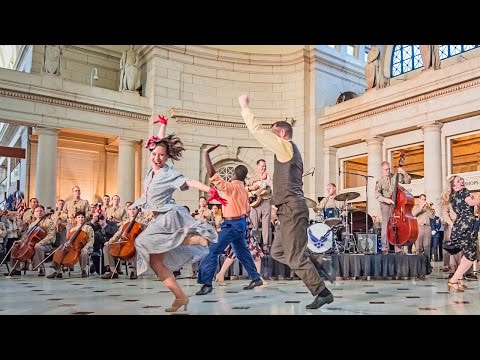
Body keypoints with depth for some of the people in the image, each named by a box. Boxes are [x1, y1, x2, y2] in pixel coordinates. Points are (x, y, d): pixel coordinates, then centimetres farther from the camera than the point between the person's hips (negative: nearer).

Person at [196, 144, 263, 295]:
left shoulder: (231, 187, -16)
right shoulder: (244, 190, 9)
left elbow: (212, 174, -22)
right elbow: (246, 208, 12)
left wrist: (207, 154, -16)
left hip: (231, 224, -9)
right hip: (241, 223, 9)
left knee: (213, 251, -8)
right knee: (242, 252, 20)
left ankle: (206, 283, -11)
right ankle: (256, 278, 28)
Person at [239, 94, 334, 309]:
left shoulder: (285, 146, -6)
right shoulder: (289, 151, 23)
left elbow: (256, 130, -8)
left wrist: (244, 106, 3)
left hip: (291, 208, -10)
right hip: (291, 208, 10)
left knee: (295, 257, -6)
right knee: (277, 252, 14)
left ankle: (322, 293, 2)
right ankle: (320, 263, 14)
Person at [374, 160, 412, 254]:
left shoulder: (395, 176, 5)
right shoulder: (380, 181, -1)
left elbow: (407, 181, 3)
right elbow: (377, 194, -10)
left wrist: (404, 173, -14)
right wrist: (385, 199, -25)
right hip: (385, 204, -2)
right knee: (386, 225, -9)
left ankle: (398, 248, 0)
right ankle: (385, 248, -4)